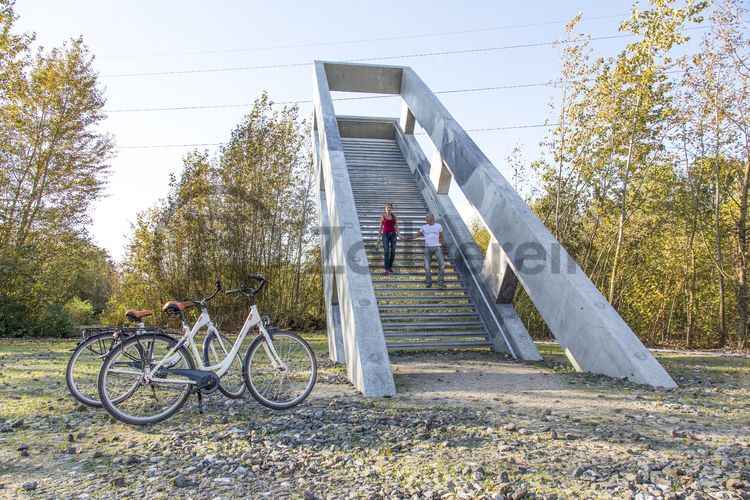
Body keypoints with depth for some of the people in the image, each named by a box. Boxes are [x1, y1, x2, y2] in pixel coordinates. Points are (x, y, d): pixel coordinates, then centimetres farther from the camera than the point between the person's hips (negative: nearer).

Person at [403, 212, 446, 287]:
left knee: (442, 264, -10)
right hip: (427, 248, 1)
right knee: (427, 266, -2)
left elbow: (442, 237, 11)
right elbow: (416, 235, 6)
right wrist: (408, 238, -5)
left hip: (437, 247, -1)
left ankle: (441, 282, -2)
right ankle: (428, 282, 9)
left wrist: (442, 244, -6)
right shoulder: (424, 227, 8)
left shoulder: (439, 226, 7)